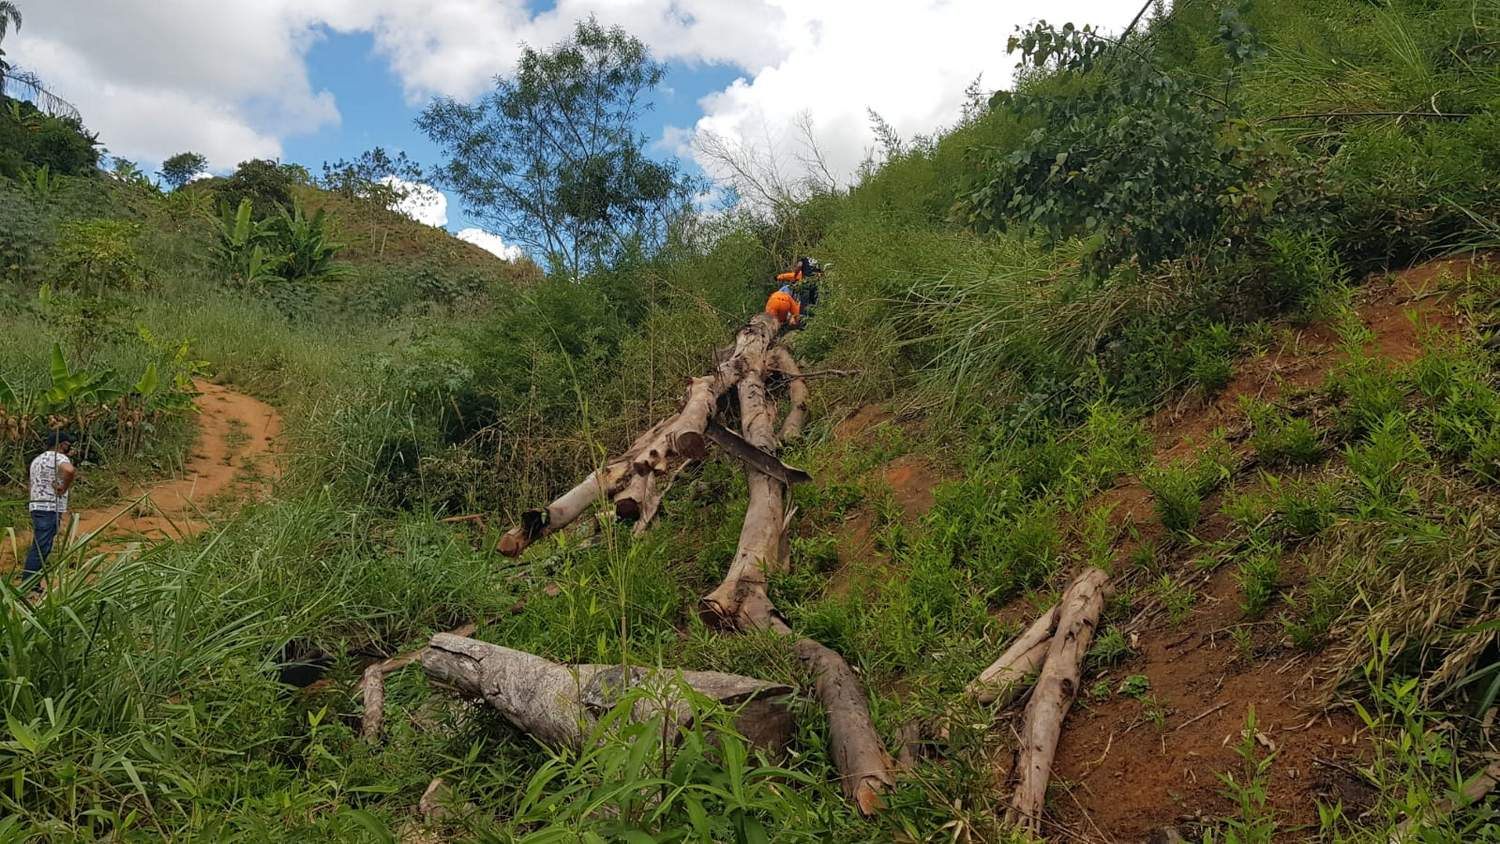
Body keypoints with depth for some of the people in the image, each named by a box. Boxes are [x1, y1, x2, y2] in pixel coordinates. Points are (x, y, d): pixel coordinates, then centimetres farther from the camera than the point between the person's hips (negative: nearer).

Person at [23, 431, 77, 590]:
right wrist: (64, 488, -19)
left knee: (39, 548, 15)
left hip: (38, 507, 10)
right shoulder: (59, 458, -9)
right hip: (50, 508, -9)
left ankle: (32, 584, 19)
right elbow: (69, 470, -32)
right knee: (40, 549, -8)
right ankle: (28, 585, -8)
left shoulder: (37, 459, 20)